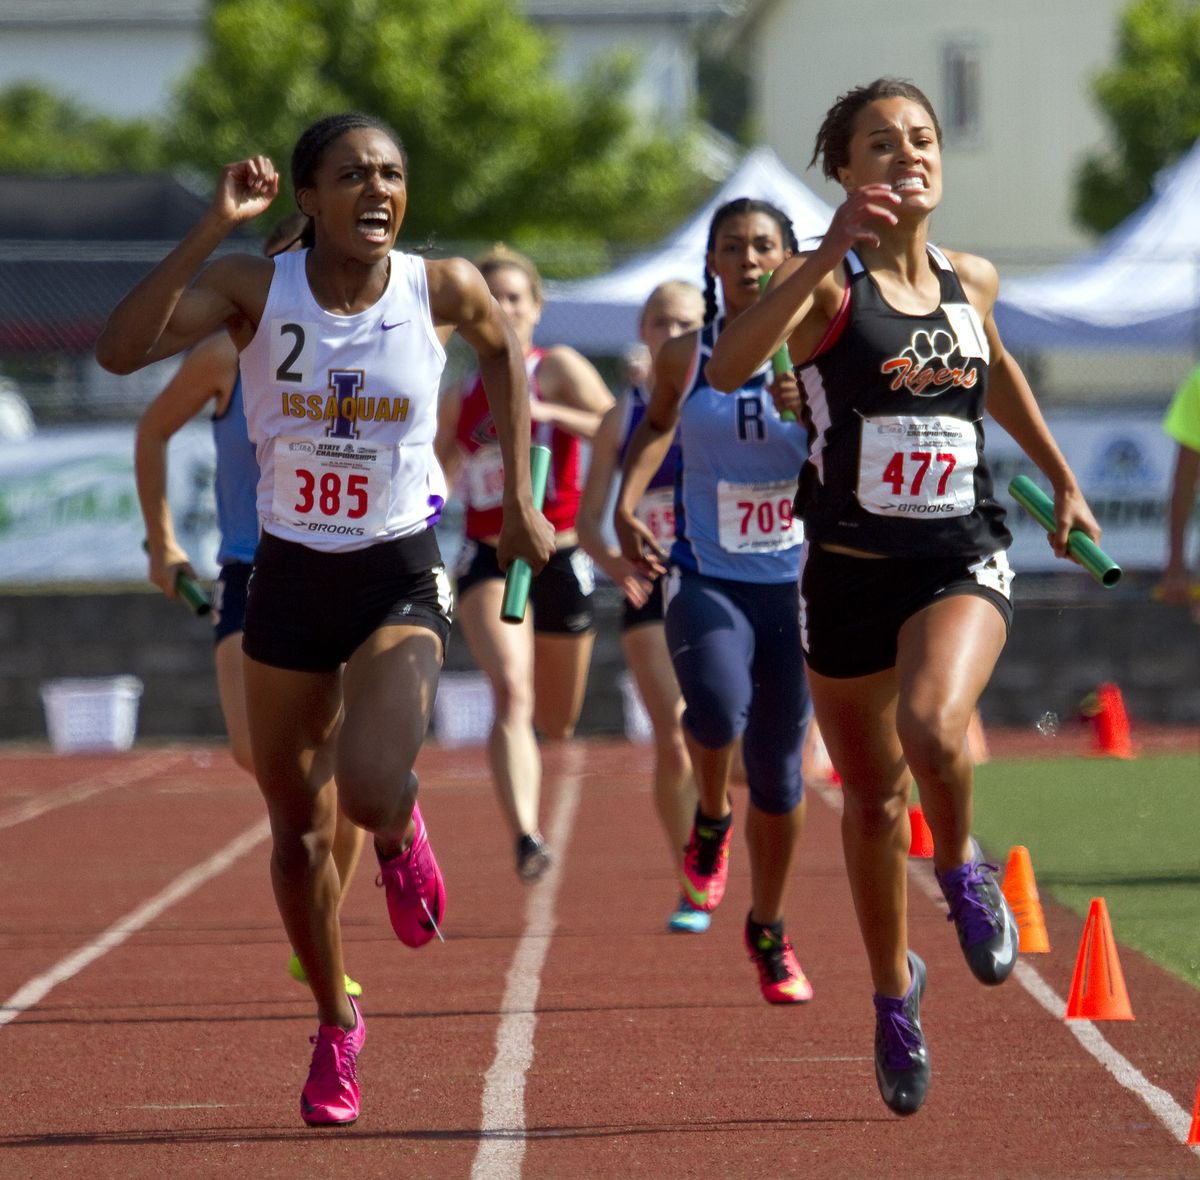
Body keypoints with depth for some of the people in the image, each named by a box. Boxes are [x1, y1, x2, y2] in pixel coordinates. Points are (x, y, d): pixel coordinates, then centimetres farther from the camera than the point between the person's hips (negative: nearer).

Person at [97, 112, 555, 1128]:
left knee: (370, 791, -25)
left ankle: (400, 836, 14)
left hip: (401, 580, -2)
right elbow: (122, 350, -27)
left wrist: (520, 499, 13)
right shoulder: (255, 288, -12)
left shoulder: (443, 289, -10)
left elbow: (504, 354, 14)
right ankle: (337, 1028, 34)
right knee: (298, 824, 12)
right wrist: (214, 227, -30)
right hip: (290, 577, 2)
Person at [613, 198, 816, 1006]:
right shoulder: (686, 358, 0)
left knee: (778, 771, 7)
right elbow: (658, 426, 20)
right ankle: (712, 818, 2)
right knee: (717, 707, -31)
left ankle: (769, 931, 30)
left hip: (794, 583, 1)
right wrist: (626, 506, 8)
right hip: (707, 581, -1)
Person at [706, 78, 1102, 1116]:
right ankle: (894, 991, 33)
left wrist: (1061, 478, 31)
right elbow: (729, 368, -29)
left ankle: (962, 866, 2)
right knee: (872, 797, 11)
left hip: (962, 560, 1)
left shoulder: (971, 283, 6)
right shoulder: (827, 285, -9)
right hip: (850, 566, -1)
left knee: (934, 728, -29)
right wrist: (829, 255, -37)